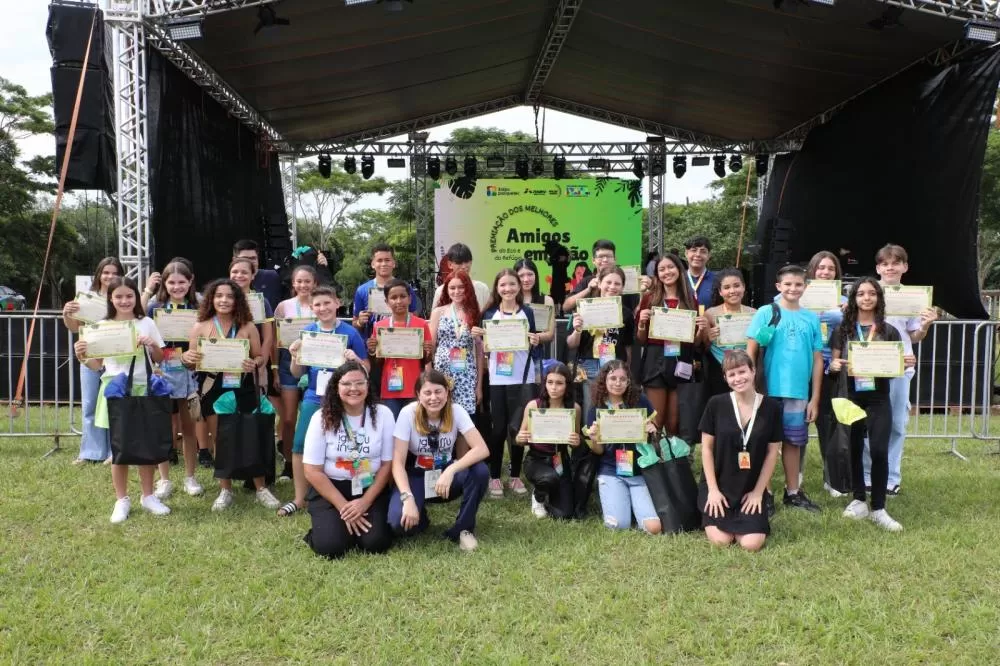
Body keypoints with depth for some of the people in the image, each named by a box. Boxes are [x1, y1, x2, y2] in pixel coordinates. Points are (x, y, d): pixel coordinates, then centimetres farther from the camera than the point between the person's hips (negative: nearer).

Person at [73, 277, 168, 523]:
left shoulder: (146, 323, 5)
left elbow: (160, 359, 10)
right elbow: (97, 365, 5)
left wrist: (153, 345, -10)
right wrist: (82, 357, -14)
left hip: (143, 388, 1)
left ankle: (148, 496, 19)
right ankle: (122, 500, 15)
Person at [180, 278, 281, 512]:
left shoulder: (248, 326, 0)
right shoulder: (200, 328, 0)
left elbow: (261, 356, 4)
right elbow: (192, 364, 4)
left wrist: (254, 364, -18)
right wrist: (186, 358, -19)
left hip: (242, 390, 0)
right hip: (213, 391, 1)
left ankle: (261, 488, 18)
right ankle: (225, 490, 22)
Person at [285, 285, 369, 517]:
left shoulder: (350, 333, -3)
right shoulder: (307, 332, 4)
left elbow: (366, 369, 1)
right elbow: (297, 374, 8)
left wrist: (355, 359, -19)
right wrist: (295, 357, -11)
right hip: (314, 397, 3)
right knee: (300, 445, -2)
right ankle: (300, 499, 12)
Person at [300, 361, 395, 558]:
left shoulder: (383, 414, -5)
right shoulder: (322, 418, -7)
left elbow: (387, 464, -2)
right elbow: (312, 471, -7)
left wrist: (365, 502, -13)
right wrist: (343, 507, -13)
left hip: (371, 489, 1)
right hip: (329, 489, -1)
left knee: (375, 543, -20)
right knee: (330, 547, -20)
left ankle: (363, 520, 13)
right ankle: (326, 525, 13)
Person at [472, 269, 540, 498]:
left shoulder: (527, 312, 5)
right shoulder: (490, 314, 5)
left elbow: (532, 349, 10)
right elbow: (485, 350, 8)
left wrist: (535, 343, -12)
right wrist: (479, 337, -10)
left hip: (521, 378, 0)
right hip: (496, 379, 0)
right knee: (498, 428, 3)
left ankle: (516, 476, 18)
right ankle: (494, 477, 14)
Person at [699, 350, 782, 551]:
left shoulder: (772, 407, -6)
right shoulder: (716, 404, -9)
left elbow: (772, 452, 0)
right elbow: (706, 448, -4)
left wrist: (758, 491, -3)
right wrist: (713, 489, -7)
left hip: (751, 489, 1)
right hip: (718, 486, -1)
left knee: (751, 544, -13)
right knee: (721, 540, -13)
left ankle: (744, 518, 20)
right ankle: (711, 515, 20)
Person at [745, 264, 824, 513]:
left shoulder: (812, 319, 7)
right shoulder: (766, 313, -3)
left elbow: (817, 360, 8)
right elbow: (750, 352, -5)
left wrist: (815, 398, 6)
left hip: (798, 392, 3)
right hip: (769, 390, -3)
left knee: (793, 441, 13)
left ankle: (793, 492, 25)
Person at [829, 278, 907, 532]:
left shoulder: (889, 331, 4)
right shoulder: (843, 330, 4)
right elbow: (833, 364, 5)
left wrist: (906, 364, -14)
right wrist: (834, 366, -17)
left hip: (878, 400, -1)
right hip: (851, 398, 1)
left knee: (879, 452, -7)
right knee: (854, 450, 8)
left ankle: (878, 508, 1)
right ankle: (859, 501, 20)